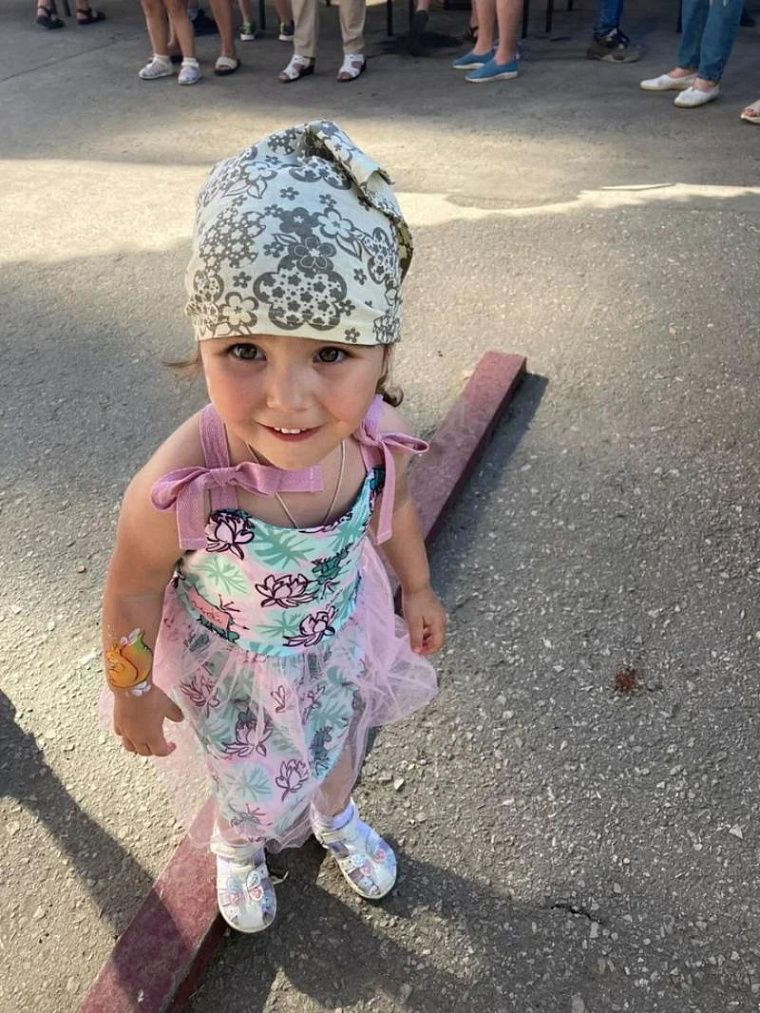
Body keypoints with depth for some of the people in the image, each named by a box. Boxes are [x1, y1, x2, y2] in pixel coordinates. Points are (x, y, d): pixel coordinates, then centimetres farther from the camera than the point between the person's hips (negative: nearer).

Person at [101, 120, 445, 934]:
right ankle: (236, 849, 66)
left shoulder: (378, 440, -30)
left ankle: (335, 815, 70)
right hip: (234, 669, -2)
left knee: (337, 742, 33)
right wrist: (134, 695, -6)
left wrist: (417, 591, 11)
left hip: (341, 639, 3)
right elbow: (132, 598, -22)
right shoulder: (177, 494, -42)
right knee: (249, 783, 28)